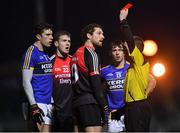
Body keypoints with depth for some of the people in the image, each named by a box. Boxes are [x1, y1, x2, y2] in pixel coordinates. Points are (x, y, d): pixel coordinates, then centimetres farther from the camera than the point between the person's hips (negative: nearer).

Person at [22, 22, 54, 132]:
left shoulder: (47, 55, 17)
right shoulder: (31, 53, -8)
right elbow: (26, 82, -12)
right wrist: (34, 106, -19)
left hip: (49, 102, 8)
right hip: (39, 102, -8)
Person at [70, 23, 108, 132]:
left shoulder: (77, 54, 20)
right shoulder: (91, 53, -6)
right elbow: (95, 82, -14)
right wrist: (104, 105, -14)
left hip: (77, 101, 9)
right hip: (90, 101, -9)